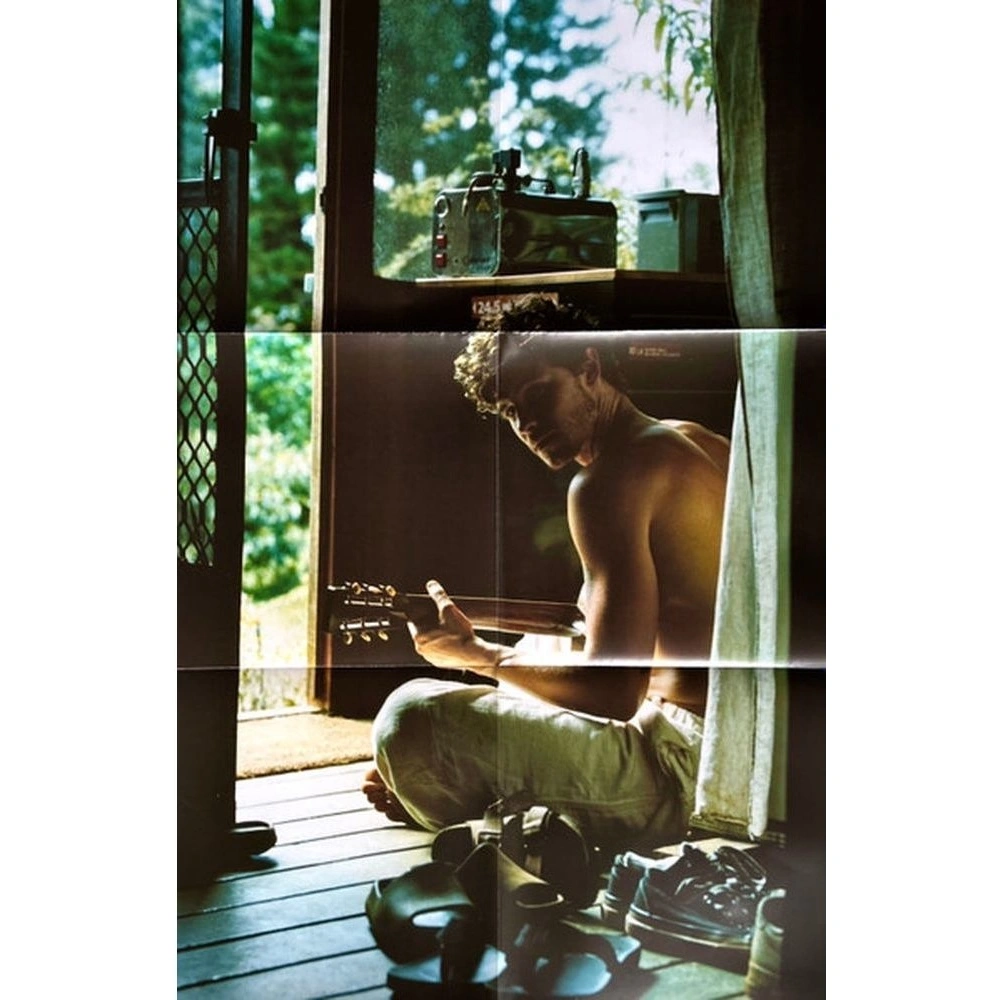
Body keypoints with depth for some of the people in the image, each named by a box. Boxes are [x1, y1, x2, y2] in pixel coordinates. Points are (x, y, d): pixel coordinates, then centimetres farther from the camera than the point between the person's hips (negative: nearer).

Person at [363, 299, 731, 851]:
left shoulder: (607, 481, -14)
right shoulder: (705, 446, 16)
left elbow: (613, 695, -19)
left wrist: (476, 654, -6)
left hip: (690, 765, -11)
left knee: (414, 715, -23)